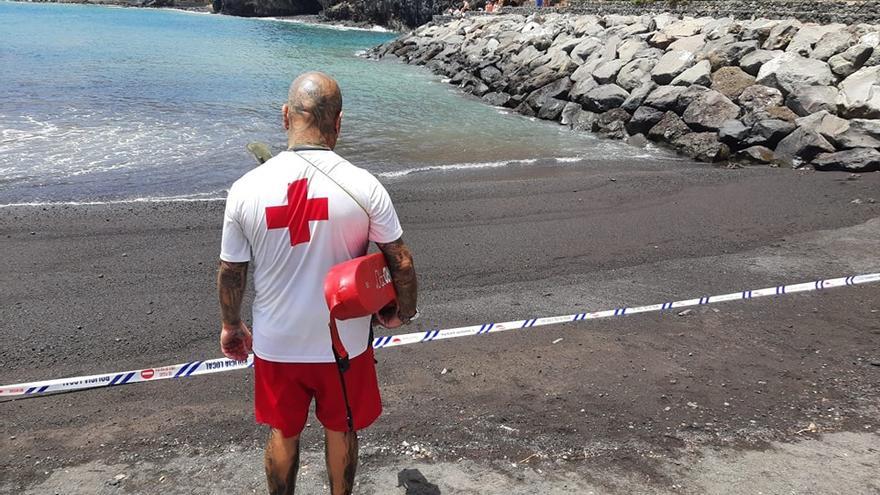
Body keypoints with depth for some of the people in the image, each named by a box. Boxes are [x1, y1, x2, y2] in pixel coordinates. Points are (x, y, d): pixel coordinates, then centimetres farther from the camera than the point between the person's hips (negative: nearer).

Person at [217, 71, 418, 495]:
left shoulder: (246, 189, -14)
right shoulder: (364, 186, -17)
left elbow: (231, 272, -4)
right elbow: (401, 263, -10)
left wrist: (230, 325, 14)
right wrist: (403, 311, 10)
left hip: (276, 344, 1)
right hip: (344, 342, 0)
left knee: (283, 434, 22)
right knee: (341, 431, 22)